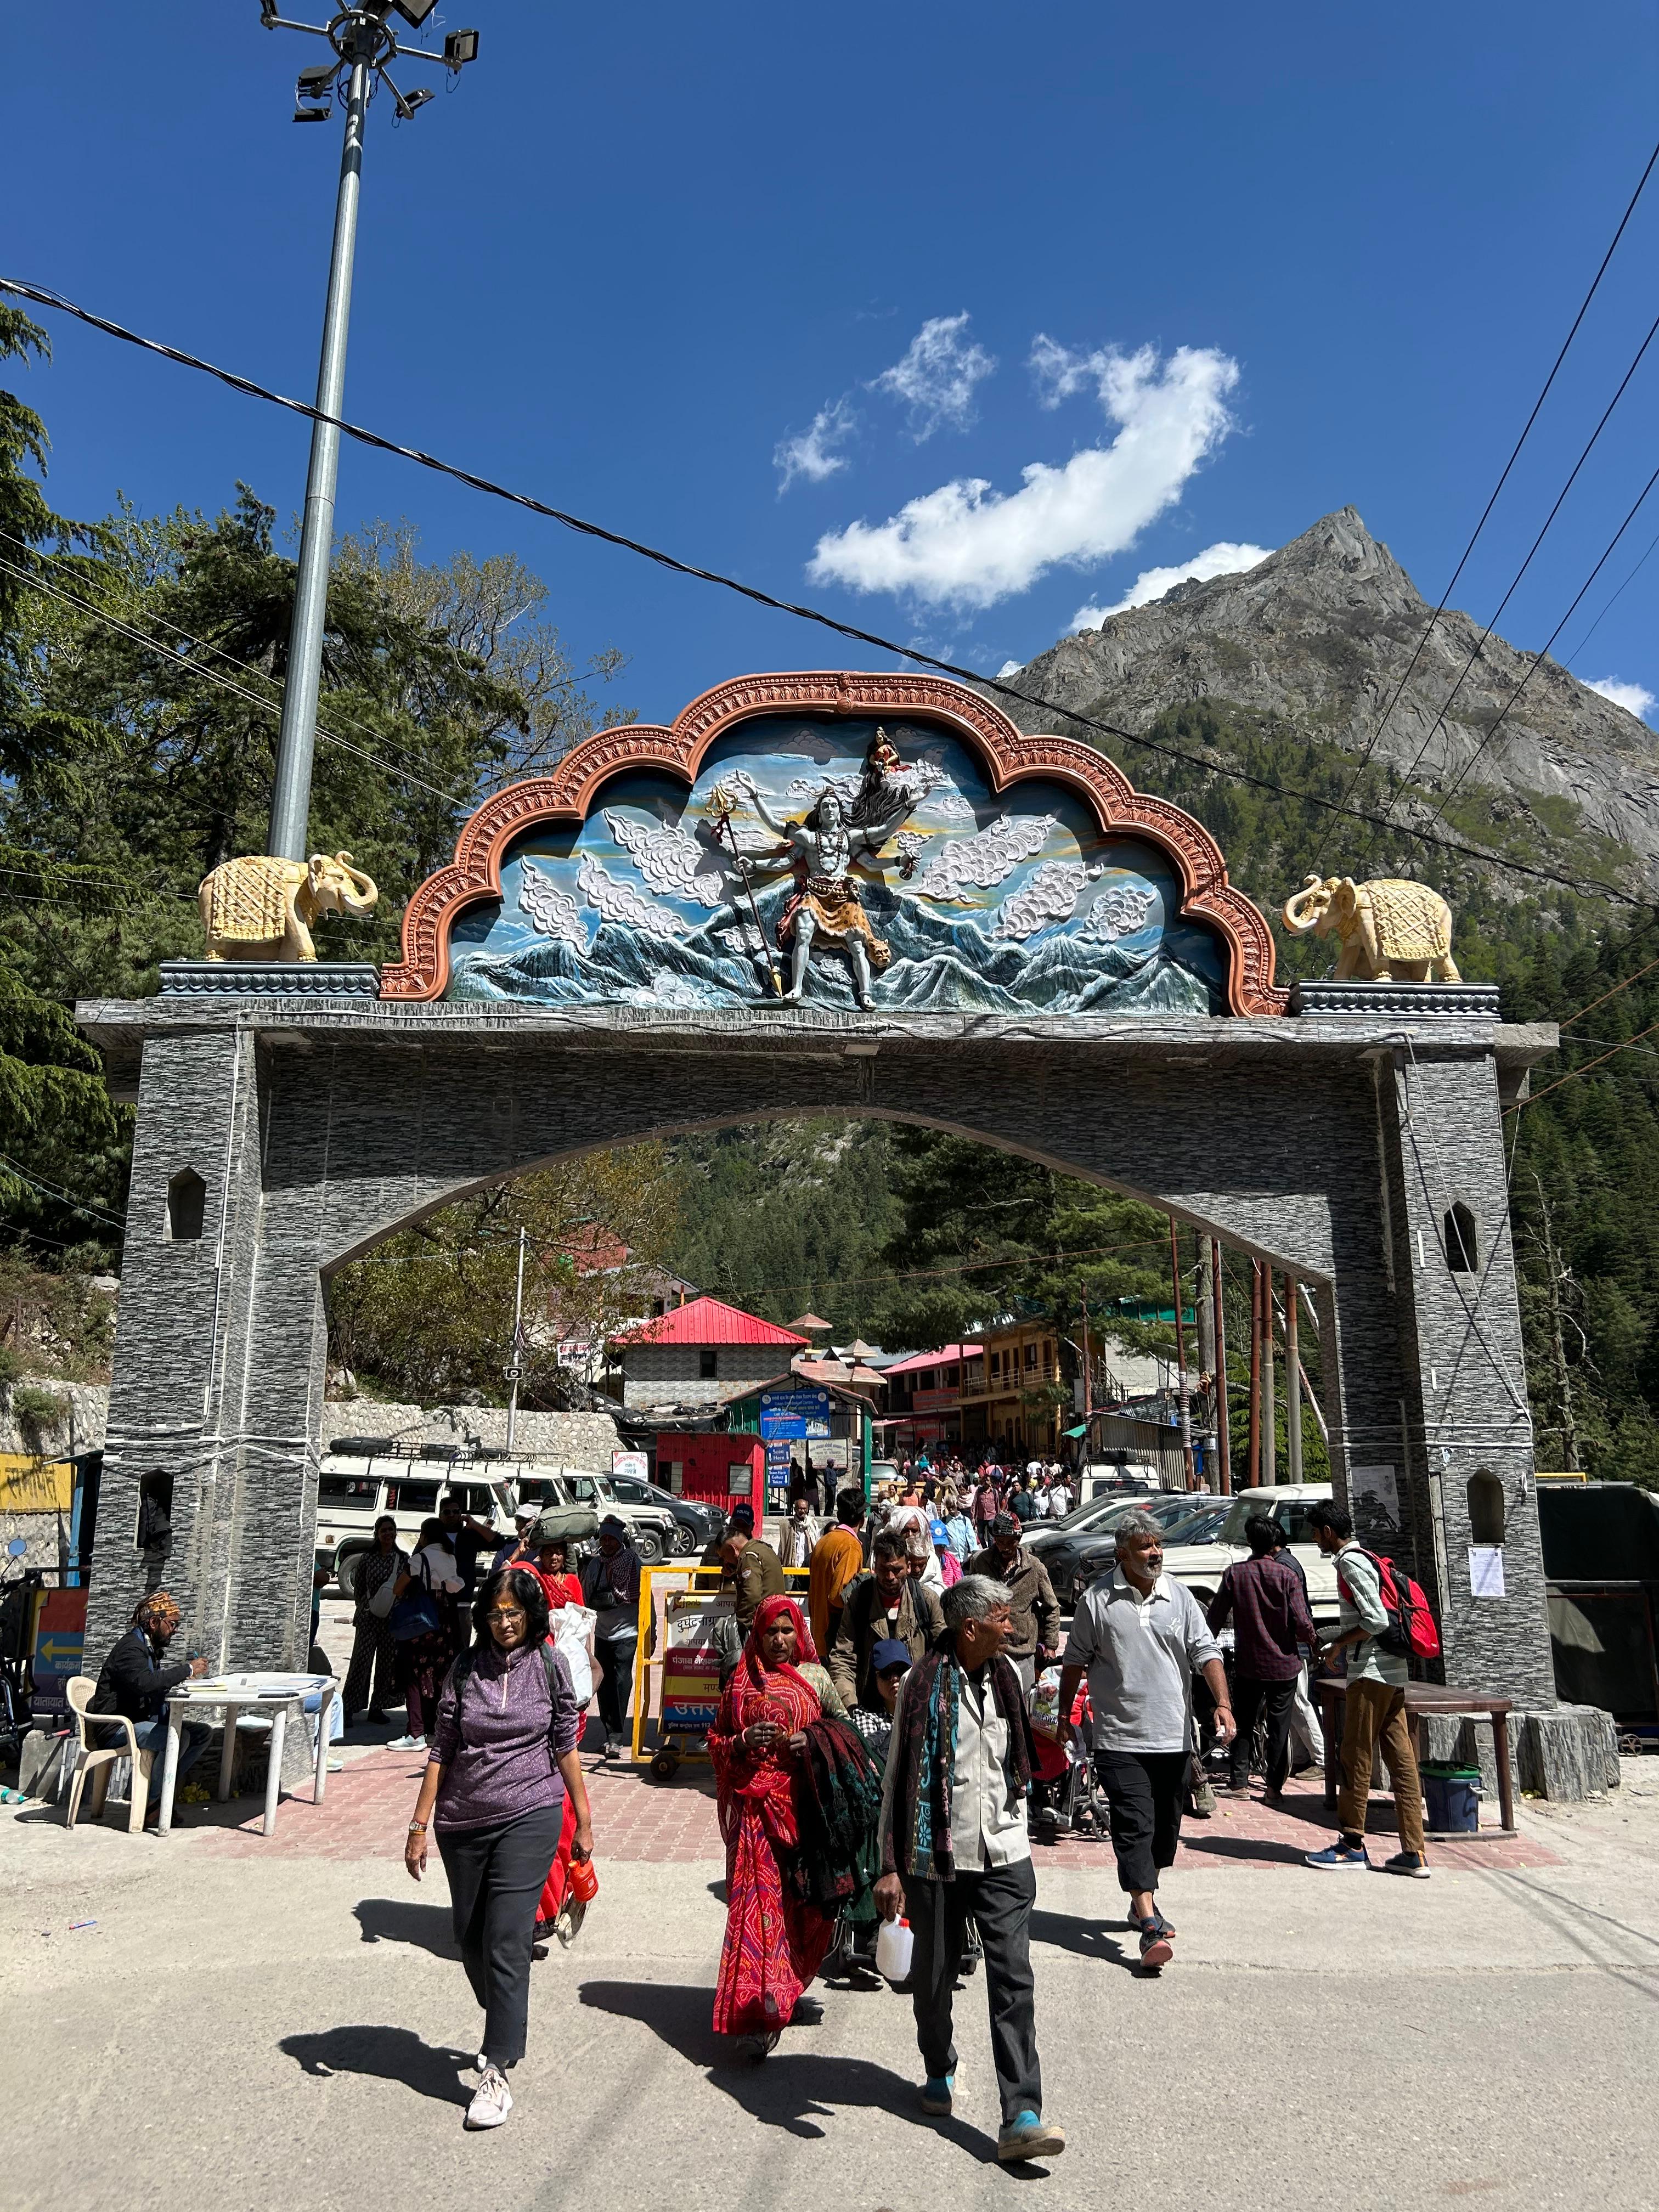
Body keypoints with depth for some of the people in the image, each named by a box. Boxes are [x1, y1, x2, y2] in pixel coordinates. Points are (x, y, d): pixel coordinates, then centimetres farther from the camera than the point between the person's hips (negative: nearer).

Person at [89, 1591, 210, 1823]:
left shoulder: (150, 1648, 15)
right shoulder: (130, 1647, -16)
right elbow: (144, 1683, -33)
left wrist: (185, 1674, -5)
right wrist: (187, 1669, -27)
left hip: (142, 1721, 10)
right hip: (118, 1728, -10)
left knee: (202, 1732, -2)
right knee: (179, 1738, -29)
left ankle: (163, 1792, -1)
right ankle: (149, 1805, -15)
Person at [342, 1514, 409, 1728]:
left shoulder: (403, 1558, 5)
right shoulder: (367, 1558, 2)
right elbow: (358, 1590, 9)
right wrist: (365, 1607, 1)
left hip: (393, 1619, 2)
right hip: (368, 1618, -2)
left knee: (387, 1663, 5)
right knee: (361, 1662, -7)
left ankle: (377, 1708, 15)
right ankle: (348, 1709, 0)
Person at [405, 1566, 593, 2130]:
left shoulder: (549, 1664, -3)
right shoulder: (466, 1668, -1)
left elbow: (566, 1745, 3)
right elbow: (441, 1751, 3)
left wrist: (584, 1821, 6)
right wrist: (420, 1826, 1)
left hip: (529, 1816, -3)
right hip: (462, 1821, 3)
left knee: (506, 1942, -8)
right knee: (470, 1938, 14)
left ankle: (497, 2072, 3)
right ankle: (505, 2028, 39)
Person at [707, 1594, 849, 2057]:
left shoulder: (814, 1677, 5)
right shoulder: (742, 1682, 5)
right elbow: (716, 1742, 8)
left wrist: (813, 1740, -9)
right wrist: (743, 1743, -12)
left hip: (805, 1801, 1)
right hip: (757, 1805, -1)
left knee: (805, 1899, 9)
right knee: (758, 1901, -7)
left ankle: (790, 1990, 28)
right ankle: (763, 2010, -5)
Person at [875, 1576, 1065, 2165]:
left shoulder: (1004, 1678, 5)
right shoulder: (924, 1685, -13)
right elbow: (899, 1776, -10)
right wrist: (890, 1867, -12)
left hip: (1003, 1855, 4)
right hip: (936, 1856, -3)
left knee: (1013, 1980, -4)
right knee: (934, 1977, 14)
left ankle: (1021, 2118, -2)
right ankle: (939, 2071, 39)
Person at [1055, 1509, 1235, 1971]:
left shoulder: (1179, 1598, 4)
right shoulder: (1097, 1599, -3)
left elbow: (1206, 1653, 0)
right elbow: (1075, 1661, 6)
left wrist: (1223, 1703, -15)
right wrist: (1065, 1714, 8)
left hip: (1174, 1737, 4)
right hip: (1120, 1738, -3)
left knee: (1165, 1826, 14)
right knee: (1134, 1827, -11)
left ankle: (1143, 1900, 34)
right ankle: (1150, 1925, -13)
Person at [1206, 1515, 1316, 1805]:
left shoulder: (1234, 1574, -7)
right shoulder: (1286, 1575, -10)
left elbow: (1215, 1619, -5)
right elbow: (1301, 1623, -13)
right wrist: (1312, 1639, 9)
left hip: (1247, 1664, 1)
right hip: (1284, 1664, 0)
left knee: (1243, 1723, 13)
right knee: (1279, 1726, 9)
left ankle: (1239, 1782, 15)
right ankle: (1274, 1787, 11)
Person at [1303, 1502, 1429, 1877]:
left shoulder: (1350, 1562, -13)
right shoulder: (1364, 1558, 17)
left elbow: (1377, 1621, -20)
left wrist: (1337, 1646, -9)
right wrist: (1341, 1642, 17)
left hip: (1370, 1672, -9)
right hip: (1393, 1671, 10)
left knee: (1356, 1757, -1)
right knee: (1401, 1760, 6)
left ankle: (1352, 1843, 7)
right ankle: (1413, 1853, 7)